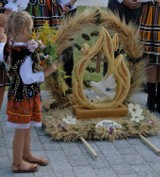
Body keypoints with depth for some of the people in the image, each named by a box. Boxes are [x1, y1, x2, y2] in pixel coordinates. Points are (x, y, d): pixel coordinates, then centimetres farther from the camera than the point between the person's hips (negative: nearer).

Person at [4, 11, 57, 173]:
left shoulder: (10, 47, 0)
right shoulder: (25, 53, -26)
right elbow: (27, 78, -25)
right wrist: (46, 72, -17)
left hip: (18, 92, 9)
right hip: (24, 94, -9)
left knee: (26, 127, 23)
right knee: (22, 129, 5)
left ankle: (26, 155, 38)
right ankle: (17, 163, 19)